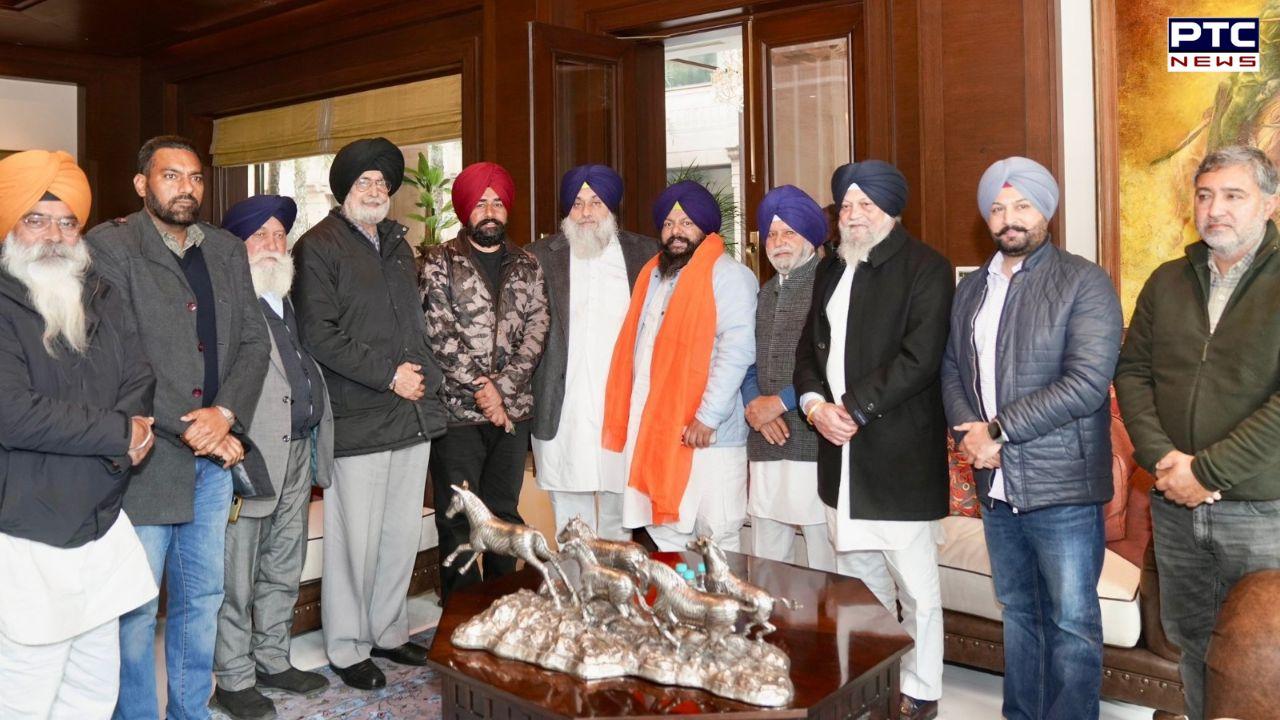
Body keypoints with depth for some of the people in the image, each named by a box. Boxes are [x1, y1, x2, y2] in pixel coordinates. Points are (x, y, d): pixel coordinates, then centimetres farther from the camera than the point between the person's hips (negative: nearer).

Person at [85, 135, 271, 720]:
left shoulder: (227, 251, 12)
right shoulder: (108, 247, -6)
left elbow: (254, 341, 6)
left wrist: (225, 414, -10)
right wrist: (189, 430, -15)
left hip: (213, 454, 6)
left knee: (202, 599, 15)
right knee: (136, 609, 5)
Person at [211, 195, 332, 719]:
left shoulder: (289, 303, 17)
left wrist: (318, 449, 12)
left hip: (298, 454, 8)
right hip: (251, 457, -8)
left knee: (283, 573, 17)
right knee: (237, 578, 2)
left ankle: (273, 661, 30)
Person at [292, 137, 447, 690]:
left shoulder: (396, 243, 19)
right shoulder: (319, 246, -4)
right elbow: (317, 334, -13)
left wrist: (426, 375, 9)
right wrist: (389, 375, -13)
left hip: (413, 414, 7)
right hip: (358, 421, -6)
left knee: (403, 534, 12)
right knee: (357, 539, 0)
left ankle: (389, 631, 28)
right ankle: (348, 648, 17)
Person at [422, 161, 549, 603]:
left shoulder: (526, 265, 10)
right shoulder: (441, 263, 1)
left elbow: (536, 331, 1)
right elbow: (438, 334, -8)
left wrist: (502, 387, -10)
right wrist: (480, 386, -13)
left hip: (512, 410, 3)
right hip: (457, 410, -3)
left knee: (504, 514, 12)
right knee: (458, 520, 1)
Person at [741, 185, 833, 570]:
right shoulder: (765, 294, 20)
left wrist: (780, 401, -12)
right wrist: (753, 404, 0)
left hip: (815, 443, -7)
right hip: (767, 444, 7)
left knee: (826, 566, -2)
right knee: (763, 563, 11)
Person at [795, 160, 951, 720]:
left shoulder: (925, 268, -4)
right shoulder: (831, 270, 18)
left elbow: (919, 358, -14)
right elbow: (809, 347, 18)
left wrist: (854, 409, -15)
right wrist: (815, 405, -1)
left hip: (900, 457, -6)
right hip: (842, 454, 6)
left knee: (916, 590, 2)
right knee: (860, 586, 12)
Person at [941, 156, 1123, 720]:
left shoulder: (1084, 282, -8)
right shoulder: (970, 289, 12)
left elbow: (1087, 382, -17)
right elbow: (952, 368, 11)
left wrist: (998, 430, -16)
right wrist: (967, 433, -8)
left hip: (1061, 487, -5)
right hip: (995, 485, 6)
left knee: (1070, 623, 3)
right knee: (1018, 612, 17)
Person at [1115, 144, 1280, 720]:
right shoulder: (1168, 281, 8)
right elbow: (1132, 370, 6)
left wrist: (1207, 469, -17)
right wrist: (1162, 459, -8)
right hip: (1177, 506, 4)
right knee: (1192, 645, 15)